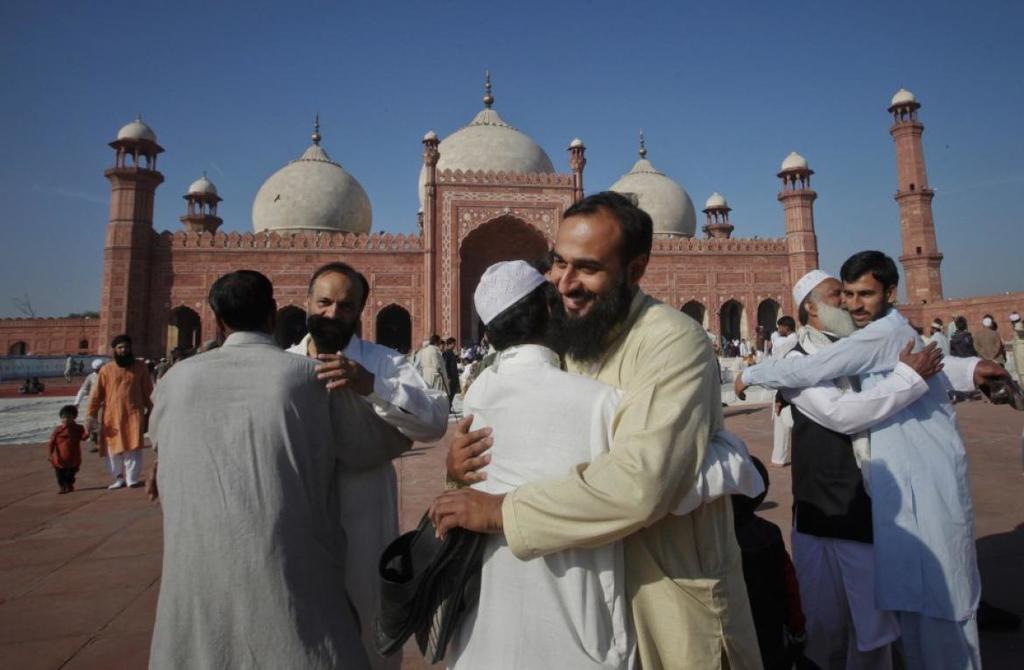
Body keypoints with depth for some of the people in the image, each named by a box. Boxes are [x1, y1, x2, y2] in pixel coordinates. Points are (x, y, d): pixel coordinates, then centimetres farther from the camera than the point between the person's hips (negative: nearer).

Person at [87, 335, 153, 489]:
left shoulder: (140, 367, 5)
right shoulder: (106, 370, 3)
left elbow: (148, 392, 8)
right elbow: (96, 394, 3)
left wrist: (151, 412, 7)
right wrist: (91, 415, -3)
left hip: (134, 414, -1)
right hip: (112, 416, 1)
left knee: (133, 447, -6)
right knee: (113, 448, 7)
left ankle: (133, 479, 2)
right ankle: (119, 478, 23)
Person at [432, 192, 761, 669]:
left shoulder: (674, 341, -22)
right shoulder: (562, 340, 1)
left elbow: (641, 482, -34)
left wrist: (499, 511, -26)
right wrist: (461, 459, -16)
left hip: (671, 601, -6)